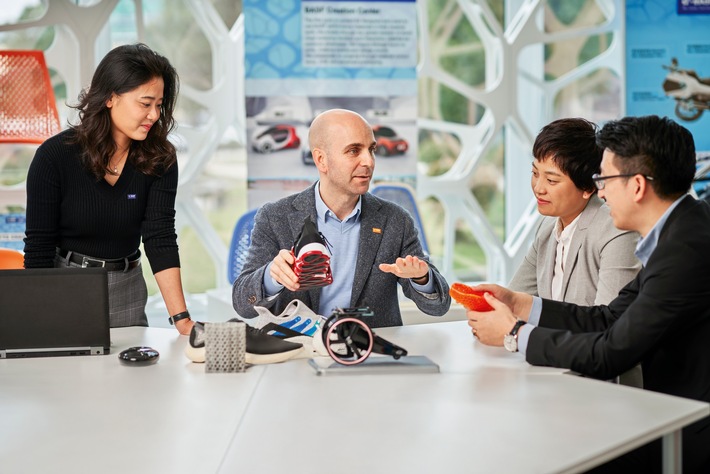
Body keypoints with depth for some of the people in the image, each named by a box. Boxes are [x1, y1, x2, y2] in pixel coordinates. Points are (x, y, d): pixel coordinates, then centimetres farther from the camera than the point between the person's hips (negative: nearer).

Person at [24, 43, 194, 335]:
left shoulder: (160, 158, -10)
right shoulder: (55, 155, -17)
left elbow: (160, 238, -17)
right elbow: (39, 247, -13)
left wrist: (182, 319, -27)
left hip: (127, 290, 2)